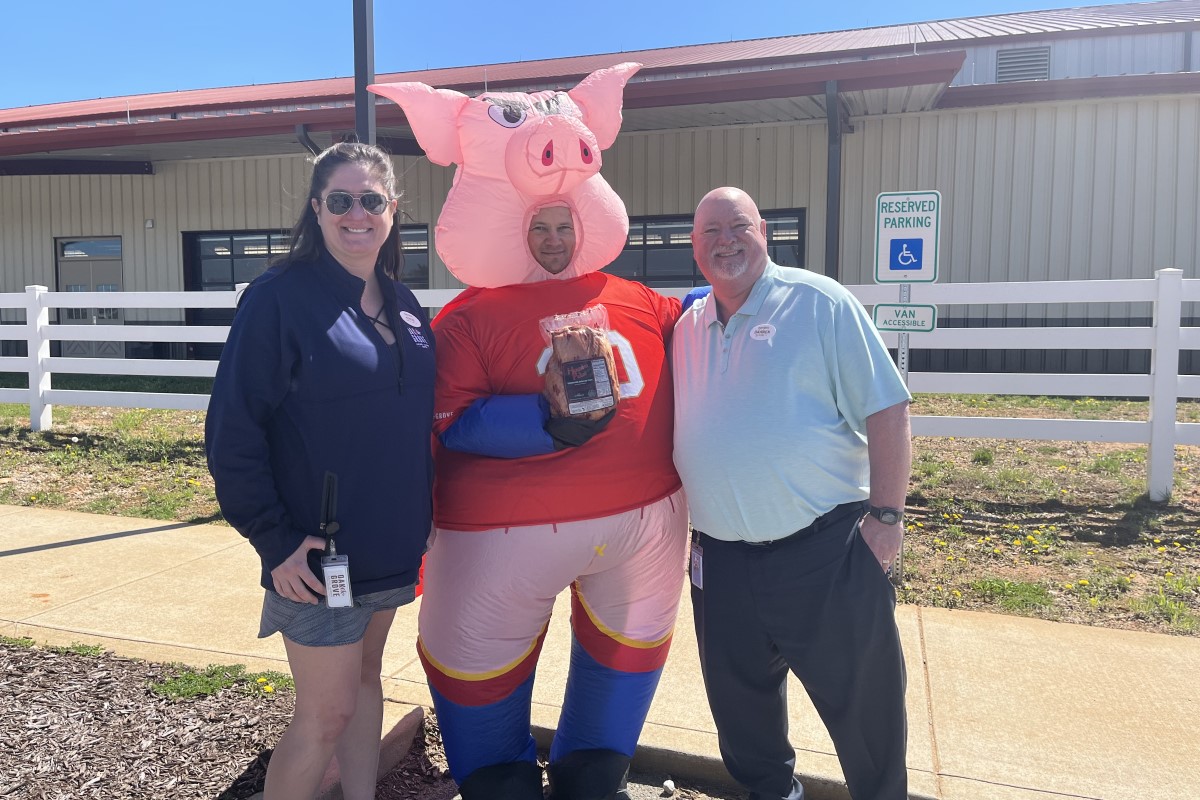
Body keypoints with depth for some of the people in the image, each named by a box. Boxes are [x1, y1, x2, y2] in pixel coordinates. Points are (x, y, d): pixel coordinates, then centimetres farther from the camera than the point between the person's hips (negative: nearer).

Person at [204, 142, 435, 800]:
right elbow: (232, 431, -15)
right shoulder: (280, 297, -13)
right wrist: (275, 541, -17)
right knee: (327, 713, 3)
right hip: (317, 554, -6)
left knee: (365, 676, 21)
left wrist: (418, 519, 10)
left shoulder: (401, 303, 6)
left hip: (391, 544, 7)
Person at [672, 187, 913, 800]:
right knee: (739, 701, 20)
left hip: (825, 549, -5)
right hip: (721, 558, 5)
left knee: (863, 703, 7)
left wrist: (886, 514, -13)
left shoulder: (819, 304, -7)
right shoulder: (685, 329, 9)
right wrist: (688, 530, 13)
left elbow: (886, 411, -8)